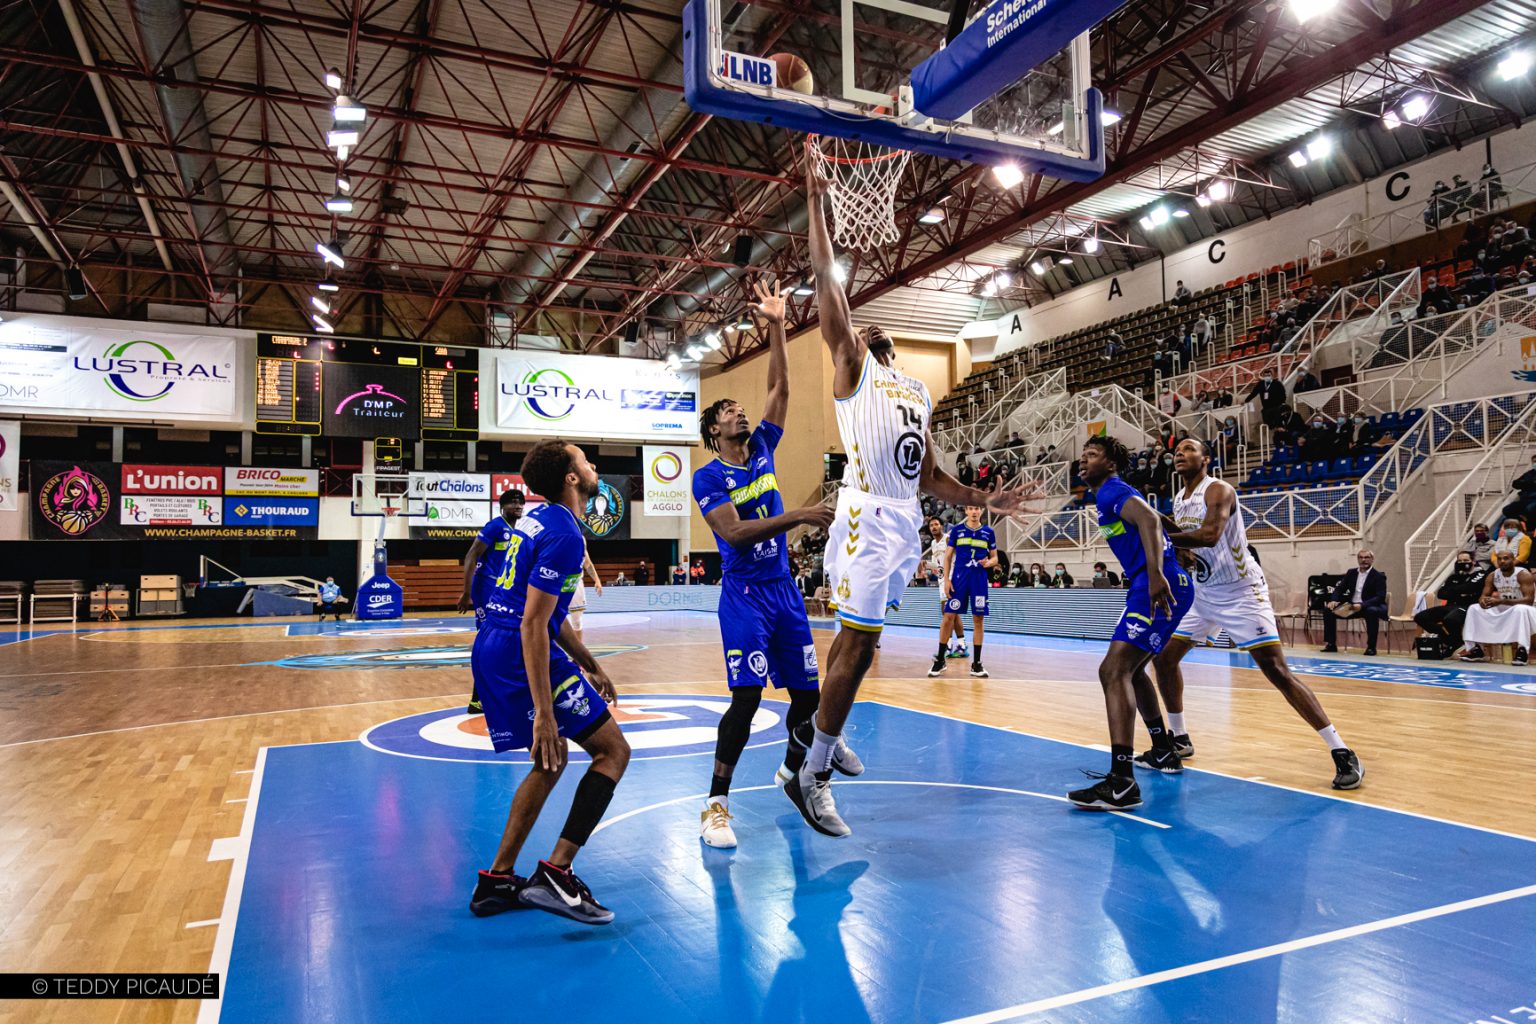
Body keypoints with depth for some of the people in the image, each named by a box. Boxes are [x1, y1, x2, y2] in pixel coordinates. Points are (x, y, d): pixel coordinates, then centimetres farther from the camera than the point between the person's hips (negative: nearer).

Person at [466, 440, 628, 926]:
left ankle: (497, 880, 23)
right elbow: (533, 624, -21)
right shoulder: (564, 534, -15)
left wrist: (588, 666, 27)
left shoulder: (537, 518, 16)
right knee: (613, 750, -2)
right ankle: (555, 874, -7)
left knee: (552, 761, 21)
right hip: (520, 653, -10)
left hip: (490, 650, 10)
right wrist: (543, 714, -23)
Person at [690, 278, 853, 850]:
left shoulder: (762, 450, 11)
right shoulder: (708, 478, -6)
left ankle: (793, 770, 34)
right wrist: (798, 517, -26)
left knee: (807, 691, 9)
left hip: (784, 589, 6)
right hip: (745, 594, -6)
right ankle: (716, 803, -4)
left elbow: (780, 389, 9)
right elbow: (734, 533, -21)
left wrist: (776, 327, 6)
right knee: (746, 696, -14)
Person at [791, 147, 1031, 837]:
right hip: (867, 520, -7)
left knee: (856, 637, 15)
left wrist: (983, 500, 14)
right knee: (859, 646, -9)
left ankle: (816, 726, 32)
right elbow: (826, 279, -3)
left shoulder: (918, 392, 25)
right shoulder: (851, 368, 6)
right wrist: (816, 202, -4)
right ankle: (812, 777, 1)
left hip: (907, 523, 7)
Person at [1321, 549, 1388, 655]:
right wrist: (1334, 601, -14)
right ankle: (1330, 644, -4)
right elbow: (1339, 589, 9)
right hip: (1351, 606, 5)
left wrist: (1362, 605, -33)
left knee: (1372, 611, -39)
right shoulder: (1351, 573, 9)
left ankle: (1371, 647, -26)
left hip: (1370, 607, -5)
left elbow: (1380, 597, -18)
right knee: (1328, 609, -11)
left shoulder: (1379, 576, -7)